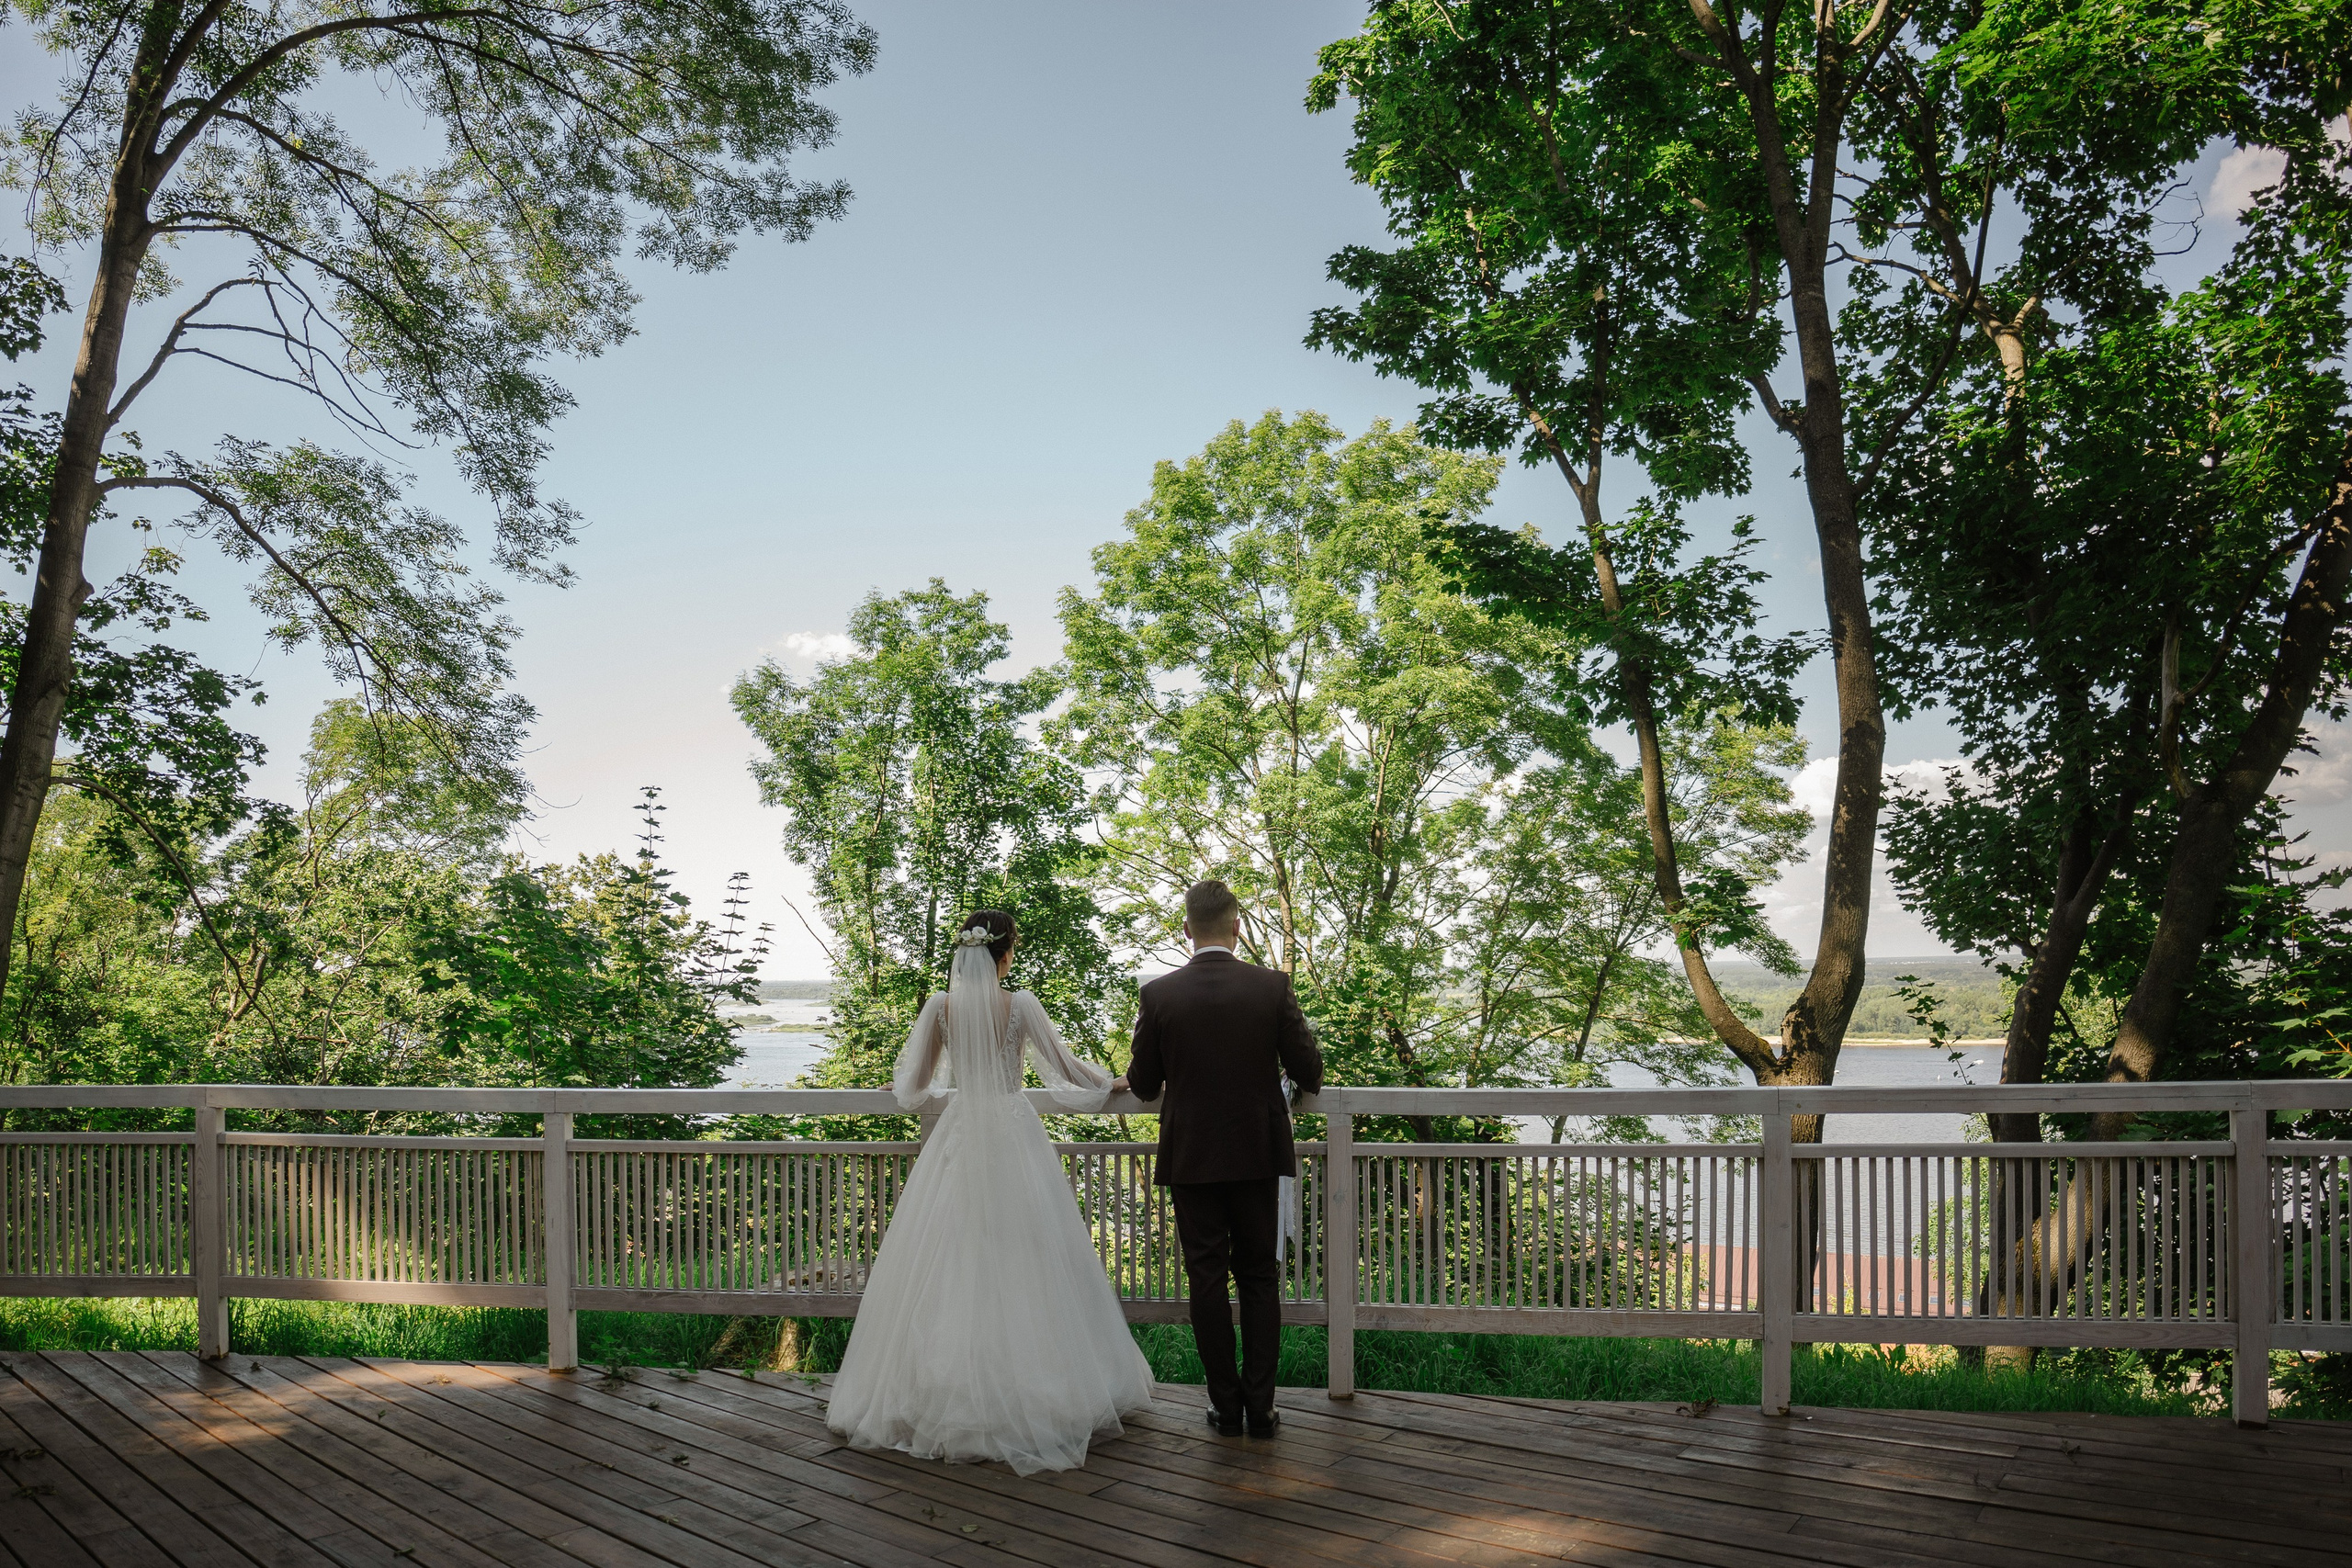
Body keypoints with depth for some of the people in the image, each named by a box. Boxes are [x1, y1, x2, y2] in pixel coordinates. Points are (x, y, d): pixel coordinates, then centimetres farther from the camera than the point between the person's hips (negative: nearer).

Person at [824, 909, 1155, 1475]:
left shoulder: (940, 1006, -1)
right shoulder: (1020, 1004, -8)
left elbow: (912, 1083, 10)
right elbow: (1065, 1069, -1)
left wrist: (904, 1085, 33)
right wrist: (1110, 1082, 17)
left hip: (958, 1139, 3)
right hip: (1013, 1137, -2)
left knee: (946, 1263, 7)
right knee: (1021, 1264, 4)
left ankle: (948, 1390, 12)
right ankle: (1027, 1383, 8)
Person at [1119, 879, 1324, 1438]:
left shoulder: (1159, 994, -8)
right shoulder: (1273, 987, -7)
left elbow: (1142, 1084, -1)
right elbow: (1309, 1073, -3)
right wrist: (1303, 1082, 20)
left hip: (1190, 1156, 0)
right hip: (1257, 1154, 1)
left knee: (1207, 1280, 8)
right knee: (1259, 1278, 11)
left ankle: (1226, 1406, 13)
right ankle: (1260, 1406, 12)